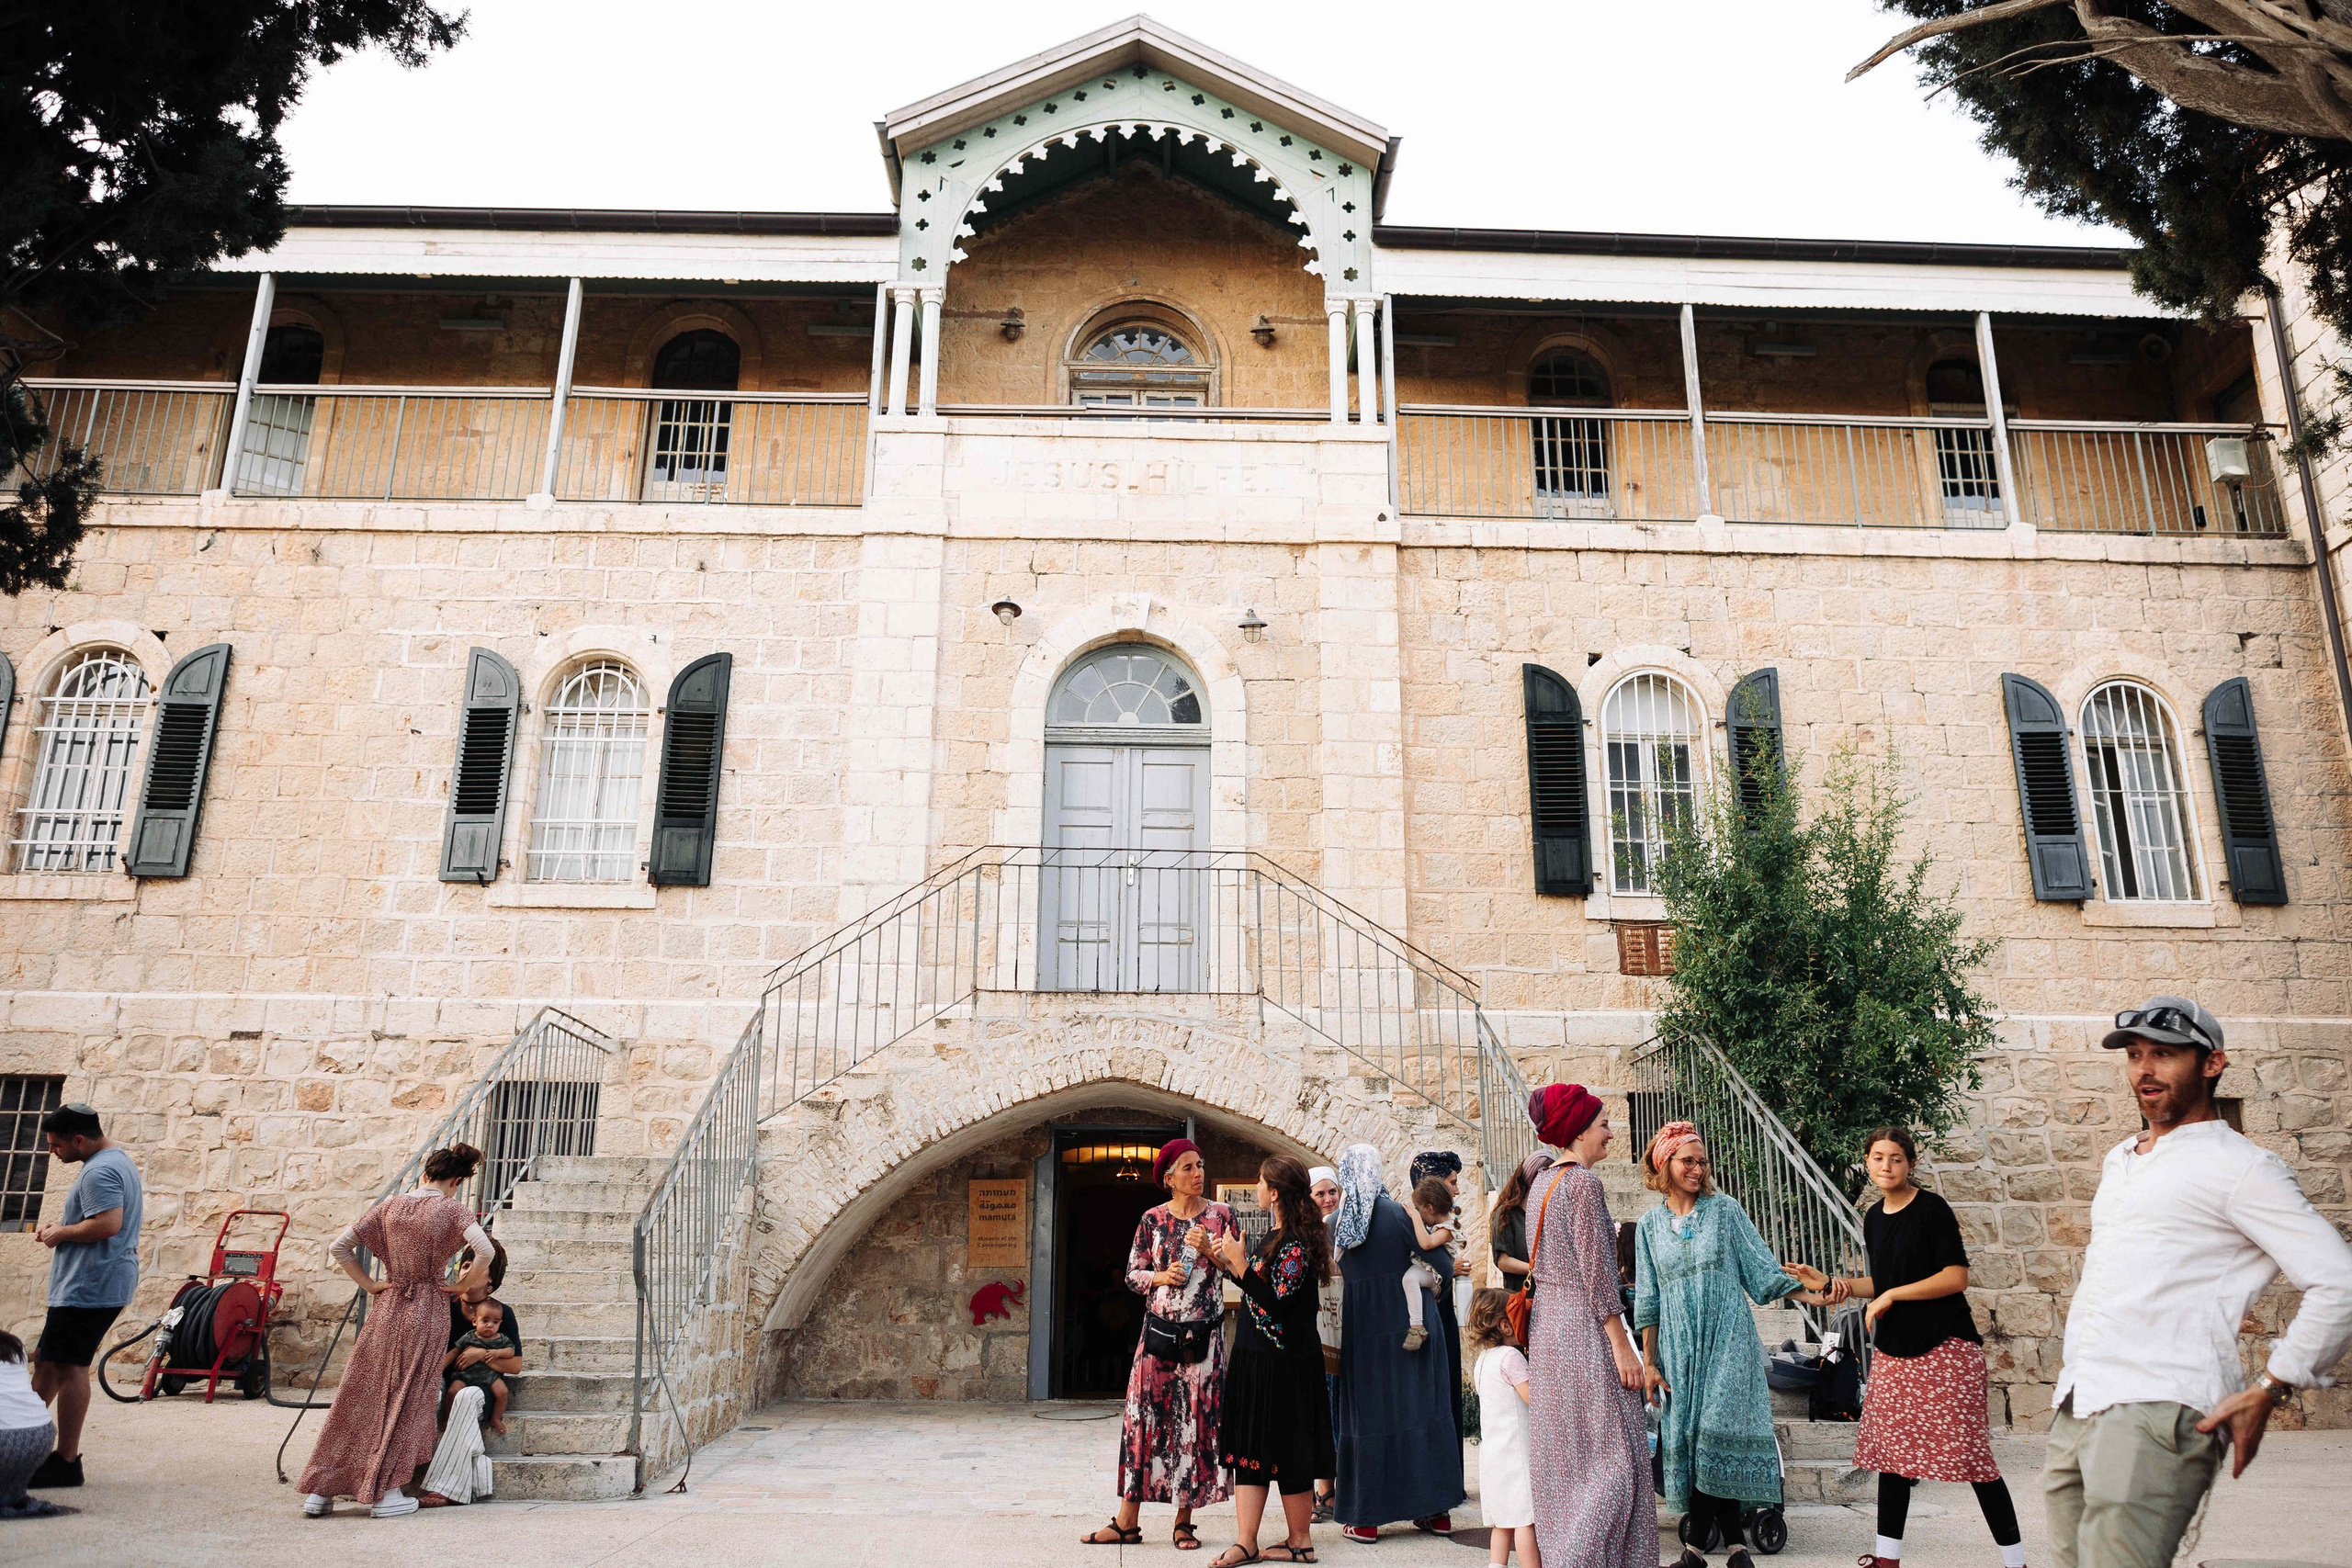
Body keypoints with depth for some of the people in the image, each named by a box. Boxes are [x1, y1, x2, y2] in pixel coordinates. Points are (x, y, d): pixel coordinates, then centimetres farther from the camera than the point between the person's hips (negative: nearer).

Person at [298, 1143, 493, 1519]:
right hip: (427, 1313, -4)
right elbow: (485, 1252, -23)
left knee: (360, 1396, 10)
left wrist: (369, 1285, 7)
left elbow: (338, 1247, 6)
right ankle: (385, 1492, 8)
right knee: (408, 1400, 5)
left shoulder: (391, 1205, 5)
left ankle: (319, 1489, 14)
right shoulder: (452, 1210, -8)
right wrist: (461, 1286, -8)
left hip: (386, 1308, 4)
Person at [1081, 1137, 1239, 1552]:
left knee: (1196, 1422, 3)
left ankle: (1184, 1522, 14)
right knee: (1144, 1419, 2)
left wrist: (1210, 1250, -14)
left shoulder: (1221, 1215, 1)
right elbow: (1132, 1274, 6)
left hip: (1204, 1335, 0)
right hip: (1159, 1331, 1)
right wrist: (1160, 1276, -12)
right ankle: (1127, 1523, 9)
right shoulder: (1153, 1219, 3)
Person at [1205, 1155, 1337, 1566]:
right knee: (1250, 1448, 8)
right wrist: (1227, 1264, 7)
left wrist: (1240, 1263, -23)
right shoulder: (1275, 1234, 10)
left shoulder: (1296, 1243, -19)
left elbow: (1274, 1302, -23)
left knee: (1286, 1453, 3)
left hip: (1286, 1364, -9)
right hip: (1255, 1358, 9)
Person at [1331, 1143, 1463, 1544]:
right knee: (1418, 1407, 8)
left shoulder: (1336, 1222, -1)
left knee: (1366, 1412, 7)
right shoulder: (1397, 1211, -7)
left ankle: (1365, 1517, 9)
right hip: (1406, 1322, -1)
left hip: (1360, 1326, 1)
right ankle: (1436, 1509, 15)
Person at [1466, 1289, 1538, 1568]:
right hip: (1516, 1449, -8)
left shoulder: (1482, 1360, 15)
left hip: (1491, 1450, 8)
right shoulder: (1511, 1356, -12)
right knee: (1526, 1518, -7)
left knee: (1503, 1520, 12)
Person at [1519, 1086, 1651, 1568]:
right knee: (1610, 1456, -3)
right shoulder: (1583, 1182, -15)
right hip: (1584, 1327, -9)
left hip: (1546, 1323, 9)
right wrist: (1621, 1345, -15)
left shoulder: (1542, 1179, 12)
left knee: (1563, 1455, 15)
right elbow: (1596, 1271, -17)